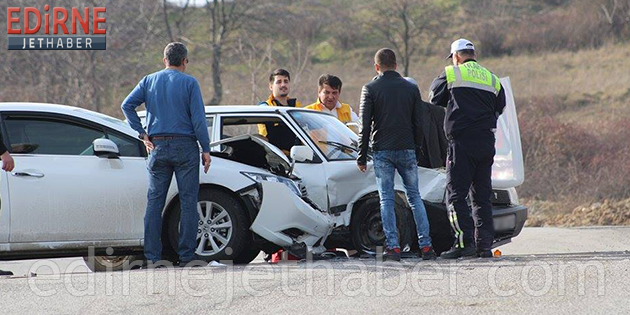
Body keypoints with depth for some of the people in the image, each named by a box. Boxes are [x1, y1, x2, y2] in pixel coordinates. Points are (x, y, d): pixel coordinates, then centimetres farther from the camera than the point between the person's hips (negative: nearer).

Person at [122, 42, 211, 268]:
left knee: (154, 201, 5)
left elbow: (127, 105, 1)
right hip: (185, 146, -3)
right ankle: (186, 257, -1)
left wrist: (142, 133, 3)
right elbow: (198, 118, -8)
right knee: (188, 201, 1)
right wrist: (206, 149, -4)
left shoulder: (149, 81, 9)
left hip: (158, 147, 3)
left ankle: (152, 257, 0)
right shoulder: (189, 83, -3)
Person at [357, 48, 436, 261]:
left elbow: (365, 126, -4)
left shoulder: (370, 89, -1)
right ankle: (425, 246, 1)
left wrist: (362, 157, 0)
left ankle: (393, 246, -8)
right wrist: (417, 151, 18)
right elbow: (418, 124, 8)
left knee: (386, 199, 0)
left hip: (382, 151, -2)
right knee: (415, 197, 8)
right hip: (407, 150, 2)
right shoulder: (411, 89, 7)